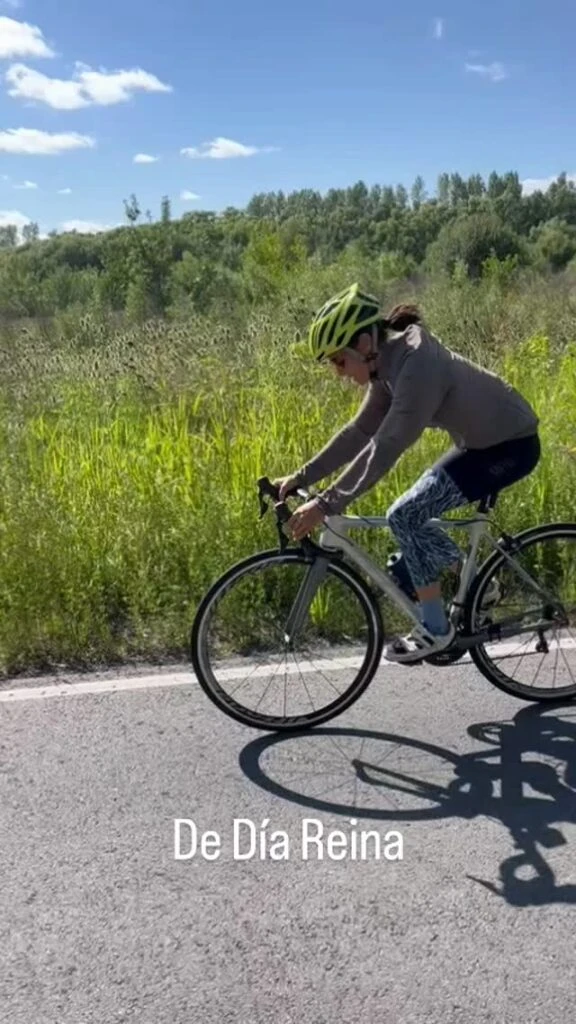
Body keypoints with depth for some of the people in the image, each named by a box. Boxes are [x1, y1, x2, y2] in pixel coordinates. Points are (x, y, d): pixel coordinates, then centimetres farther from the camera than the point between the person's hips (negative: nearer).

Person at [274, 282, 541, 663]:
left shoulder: (417, 364, -28)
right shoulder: (390, 362, 0)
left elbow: (384, 449, -33)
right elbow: (359, 432, 3)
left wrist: (325, 504, -33)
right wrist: (301, 477, -1)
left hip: (510, 444, -9)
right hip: (485, 441, 9)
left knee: (406, 516, -14)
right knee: (413, 517, 11)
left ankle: (435, 629, -1)